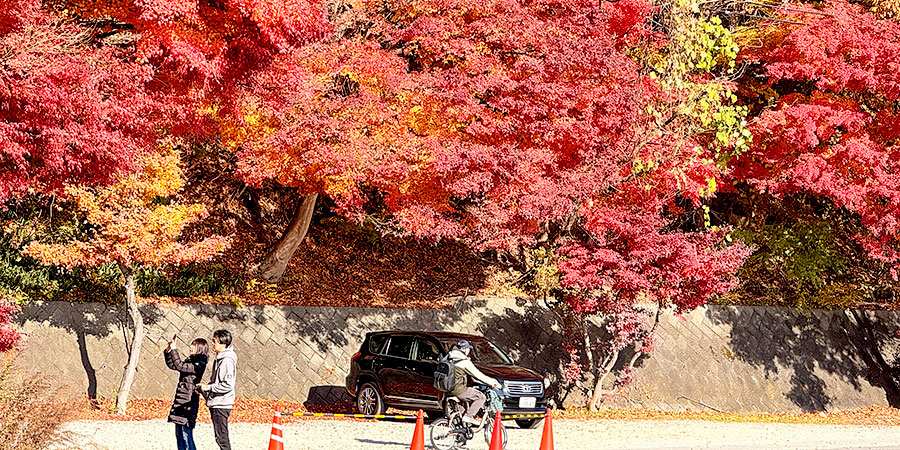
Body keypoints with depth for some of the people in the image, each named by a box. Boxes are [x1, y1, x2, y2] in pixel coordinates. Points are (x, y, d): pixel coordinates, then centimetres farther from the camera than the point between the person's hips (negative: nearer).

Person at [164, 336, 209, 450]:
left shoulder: (199, 364, -12)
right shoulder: (190, 360, 16)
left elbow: (180, 366, -22)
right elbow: (172, 365, 22)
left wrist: (173, 349, -18)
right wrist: (168, 351, 9)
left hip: (189, 401, -9)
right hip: (181, 399, 9)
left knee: (186, 433, -11)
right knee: (179, 433, 12)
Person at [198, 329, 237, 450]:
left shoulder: (227, 361, -17)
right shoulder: (219, 359, 14)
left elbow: (227, 385, -23)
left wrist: (208, 387, -16)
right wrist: (205, 388, 10)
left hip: (221, 405, -10)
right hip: (215, 404, 10)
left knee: (221, 438, -7)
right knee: (219, 437, 13)